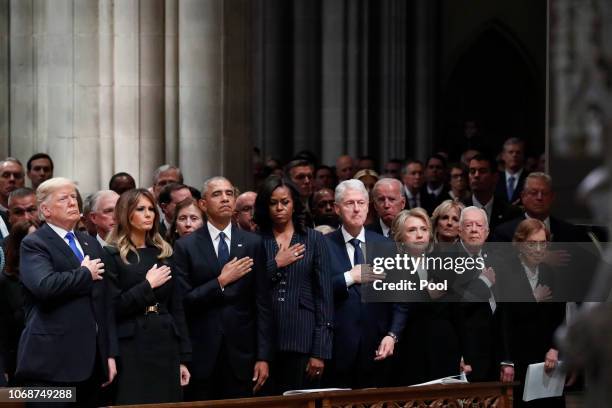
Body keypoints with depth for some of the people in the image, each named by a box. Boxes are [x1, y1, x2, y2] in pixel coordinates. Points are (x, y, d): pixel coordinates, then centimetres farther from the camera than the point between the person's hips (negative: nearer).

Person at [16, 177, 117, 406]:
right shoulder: (33, 245, -3)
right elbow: (45, 286, -23)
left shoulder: (91, 244, 20)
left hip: (91, 361, 7)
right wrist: (85, 274, -7)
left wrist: (110, 353, 13)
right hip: (52, 363, -7)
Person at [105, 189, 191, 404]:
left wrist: (183, 357, 8)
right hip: (132, 346, -5)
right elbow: (111, 308, -9)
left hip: (166, 343, 5)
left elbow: (176, 307, 13)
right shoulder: (112, 254, -2)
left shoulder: (163, 253, 14)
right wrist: (148, 285, -12)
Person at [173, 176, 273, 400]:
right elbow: (183, 301, -5)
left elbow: (263, 303, 5)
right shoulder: (185, 246, 1)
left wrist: (263, 357, 0)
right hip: (201, 355, -1)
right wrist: (220, 282, -14)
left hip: (241, 354, 1)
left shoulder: (253, 244, 7)